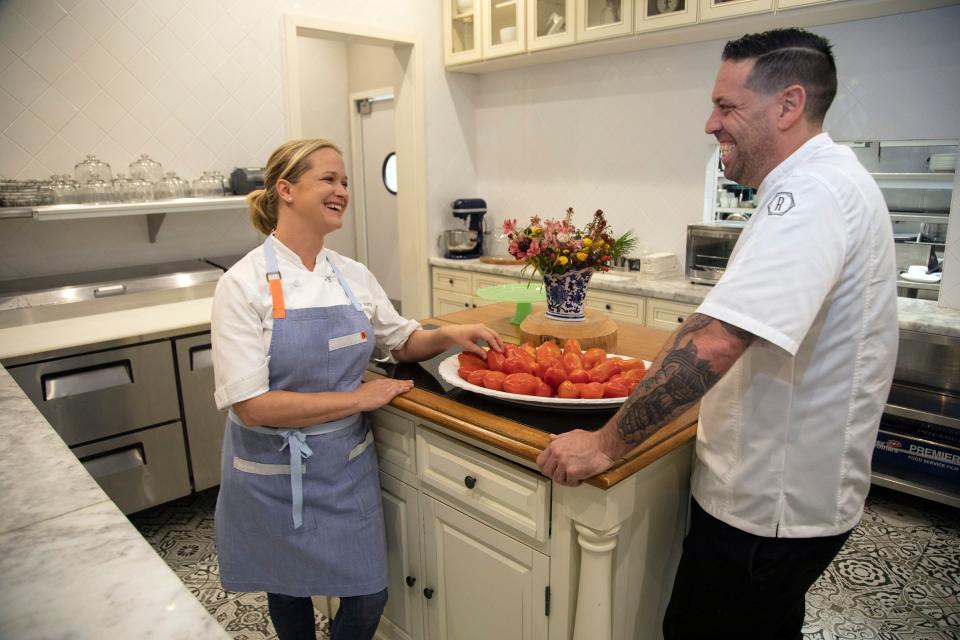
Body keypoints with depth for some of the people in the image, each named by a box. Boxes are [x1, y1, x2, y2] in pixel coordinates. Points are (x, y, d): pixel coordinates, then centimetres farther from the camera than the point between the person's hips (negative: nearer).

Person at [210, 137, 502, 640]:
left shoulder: (353, 275, -2)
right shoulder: (245, 283, -16)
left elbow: (403, 343, 11)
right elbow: (253, 405, -22)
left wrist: (448, 335, -9)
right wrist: (359, 398, -20)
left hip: (347, 465, 4)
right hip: (275, 474, -3)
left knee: (367, 597, 12)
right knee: (288, 593, 19)